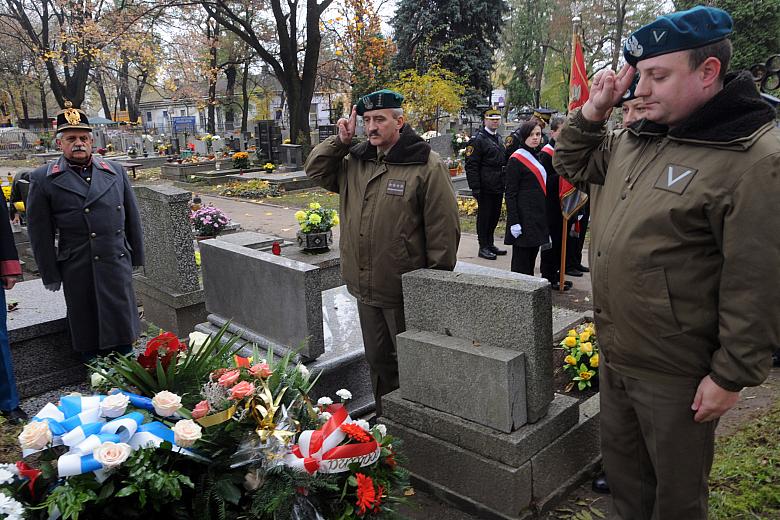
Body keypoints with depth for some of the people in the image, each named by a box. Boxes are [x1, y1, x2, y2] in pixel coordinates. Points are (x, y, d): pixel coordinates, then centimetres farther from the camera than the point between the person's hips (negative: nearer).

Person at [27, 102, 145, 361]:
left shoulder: (116, 172, 6)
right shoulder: (43, 179, -1)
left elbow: (132, 217, 11)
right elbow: (39, 231, 1)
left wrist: (137, 256, 10)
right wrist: (50, 274, 0)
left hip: (117, 262, 1)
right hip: (76, 269, -1)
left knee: (121, 324, 5)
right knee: (86, 328, 9)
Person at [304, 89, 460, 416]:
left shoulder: (427, 165, -12)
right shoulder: (354, 161, 8)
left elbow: (443, 230, -14)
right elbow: (315, 169, 18)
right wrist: (341, 140, 2)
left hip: (406, 292, -7)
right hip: (366, 288, 7)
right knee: (378, 361, 21)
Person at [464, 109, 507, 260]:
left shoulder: (499, 139, 17)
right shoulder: (478, 139, -10)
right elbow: (471, 165, -14)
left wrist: (504, 183, 21)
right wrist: (475, 187, -19)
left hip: (498, 187, 8)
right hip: (486, 188, -8)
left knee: (495, 216, 13)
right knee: (484, 216, 0)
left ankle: (490, 244, 25)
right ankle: (483, 247, 8)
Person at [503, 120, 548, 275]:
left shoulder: (536, 157, 16)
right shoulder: (516, 160, -10)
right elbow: (510, 194, -14)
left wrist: (543, 217, 20)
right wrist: (514, 222, -20)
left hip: (538, 215, 9)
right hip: (524, 216, -8)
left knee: (532, 256, 14)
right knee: (521, 262, -3)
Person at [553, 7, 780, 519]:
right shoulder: (634, 140, 4)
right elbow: (572, 163, 20)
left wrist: (732, 376, -16)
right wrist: (593, 111, 3)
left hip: (676, 375, -7)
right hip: (615, 355, 7)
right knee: (621, 461, 25)